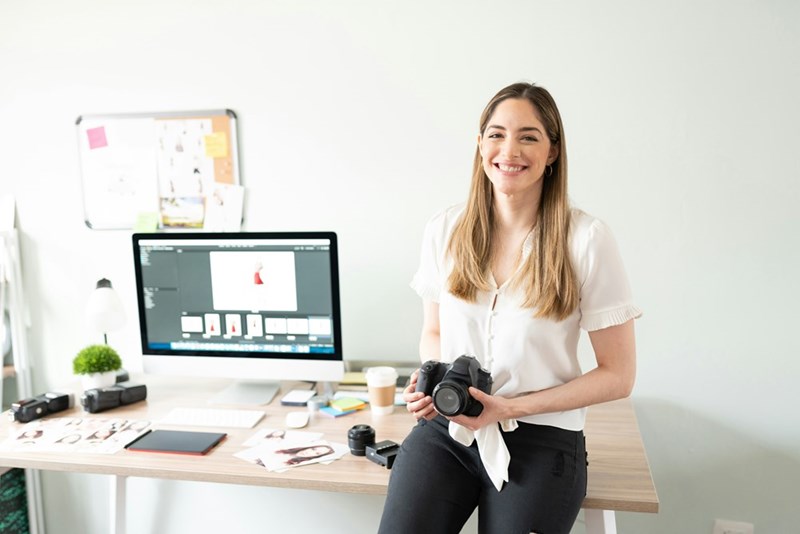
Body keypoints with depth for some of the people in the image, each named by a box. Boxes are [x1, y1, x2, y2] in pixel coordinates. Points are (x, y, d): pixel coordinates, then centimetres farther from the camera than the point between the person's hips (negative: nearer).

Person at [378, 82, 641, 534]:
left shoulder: (587, 240, -10)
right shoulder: (445, 230, 1)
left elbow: (617, 376, -5)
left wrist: (510, 408, -14)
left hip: (540, 443, -2)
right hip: (445, 429, 2)